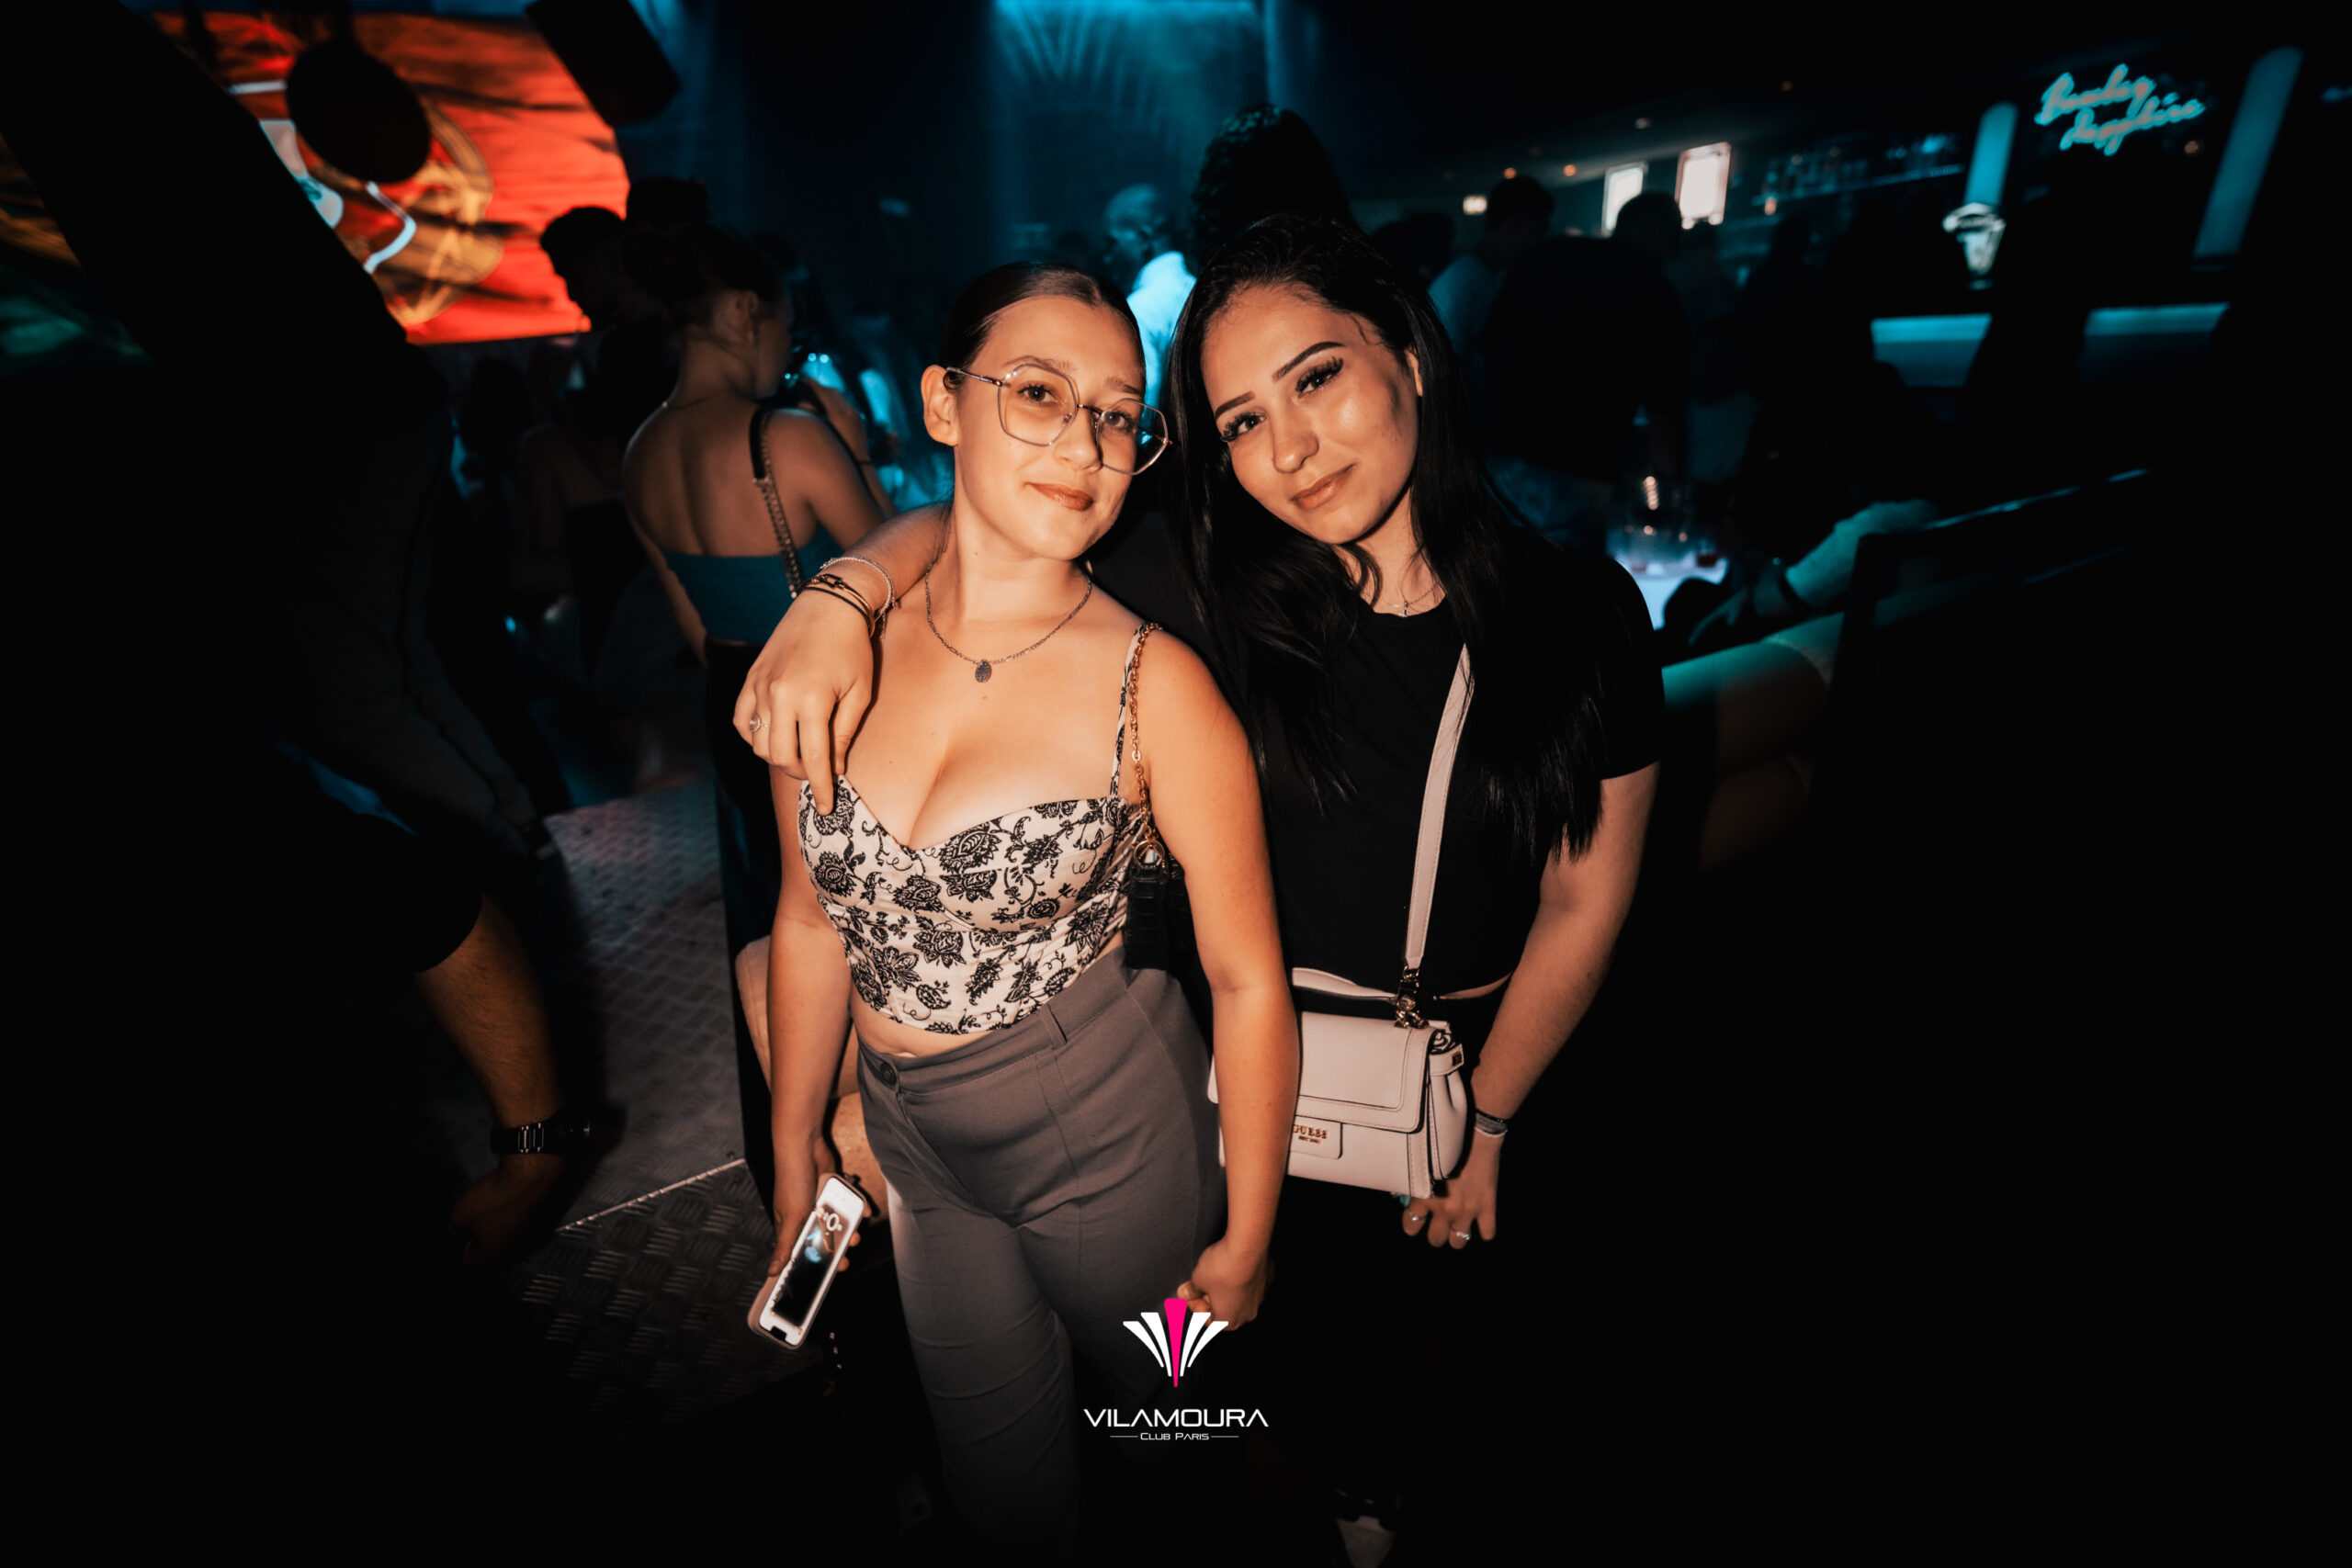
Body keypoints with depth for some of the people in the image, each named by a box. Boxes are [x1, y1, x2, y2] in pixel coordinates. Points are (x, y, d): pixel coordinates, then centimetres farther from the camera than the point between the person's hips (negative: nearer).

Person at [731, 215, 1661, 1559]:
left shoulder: (1583, 610, -18)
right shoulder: (1215, 591, -20)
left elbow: (1585, 903, -10)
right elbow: (959, 530, -9)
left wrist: (1480, 1121, -4)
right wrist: (839, 595, -31)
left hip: (1503, 1054, 1)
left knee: (1482, 1321, 29)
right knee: (1323, 1324, 26)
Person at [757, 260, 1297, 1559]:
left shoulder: (1156, 685, -21)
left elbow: (1249, 983, -14)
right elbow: (815, 915, 2)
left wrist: (1245, 1242, -6)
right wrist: (794, 1151, 10)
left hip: (1108, 1131, -3)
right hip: (913, 1136, 4)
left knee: (1178, 1418, 26)